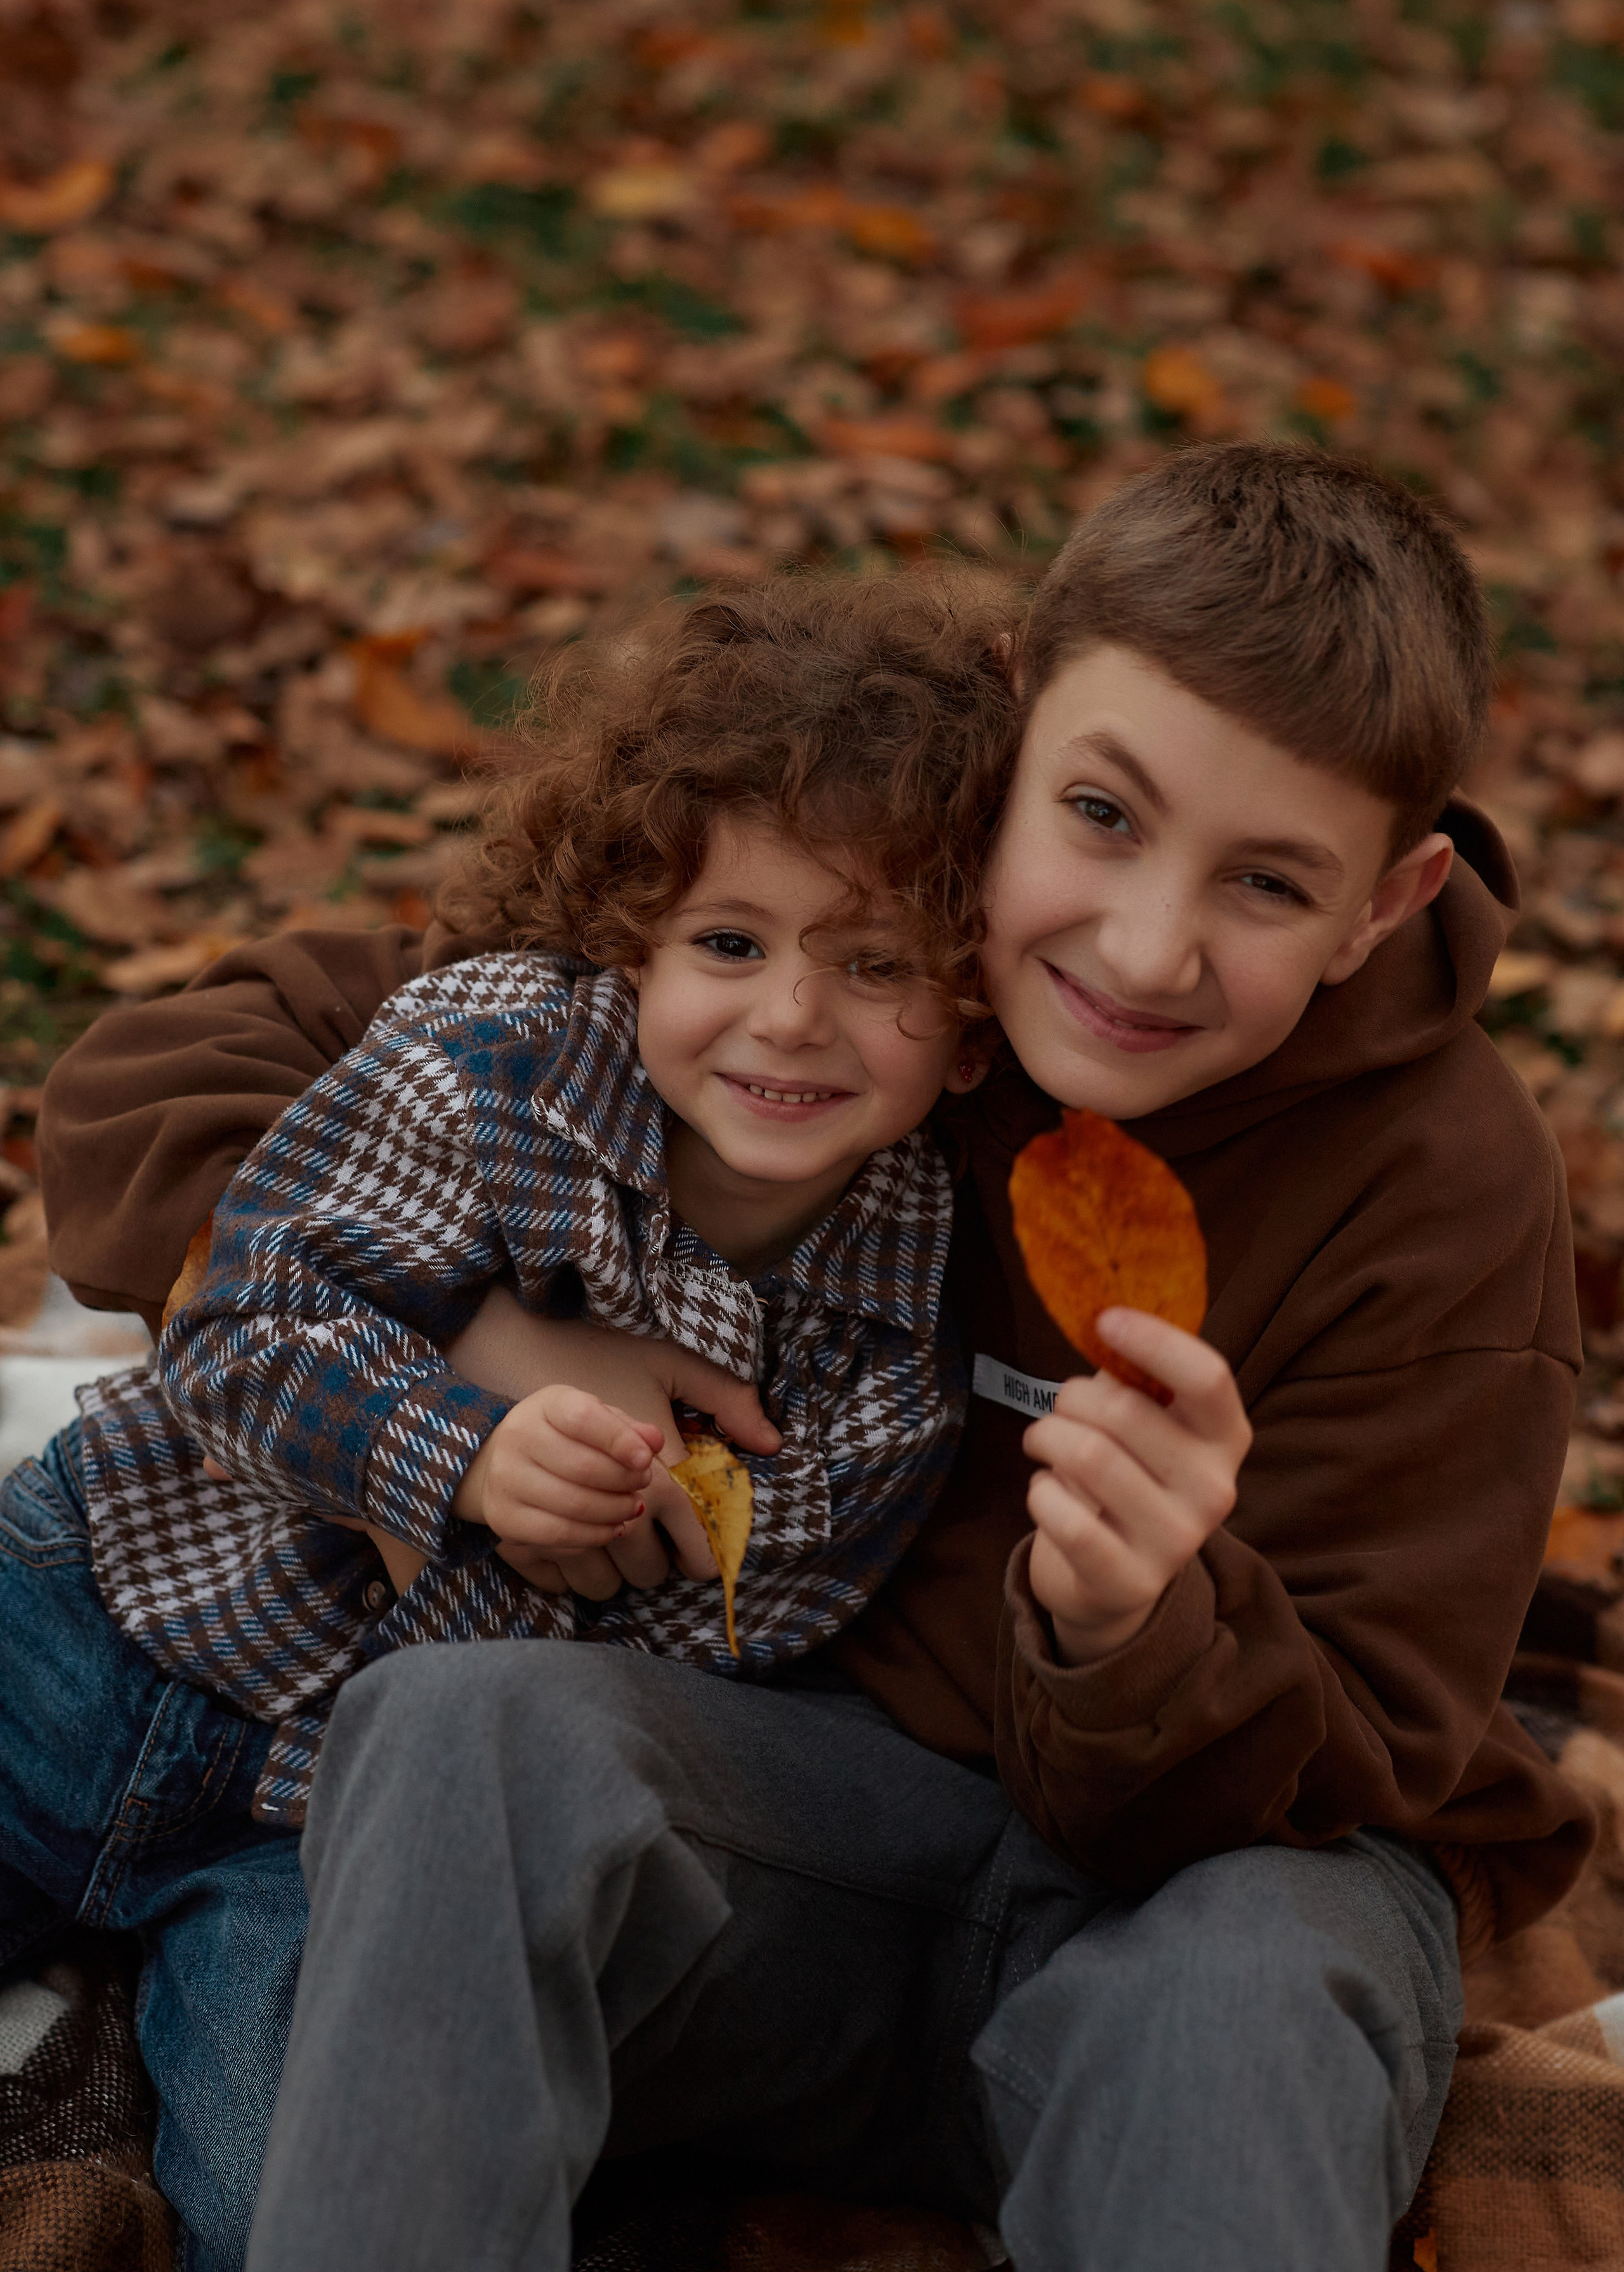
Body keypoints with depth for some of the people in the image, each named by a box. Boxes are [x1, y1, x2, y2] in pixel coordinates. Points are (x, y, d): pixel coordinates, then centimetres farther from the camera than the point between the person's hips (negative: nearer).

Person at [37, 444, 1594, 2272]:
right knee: (460, 1730, -31)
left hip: (1241, 1860, -2)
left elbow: (1331, 1788, -11)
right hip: (820, 1767, 3)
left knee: (1225, 2003, -40)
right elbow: (148, 1089, 0)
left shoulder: (1449, 1194, -11)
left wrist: (1144, 1632, -34)